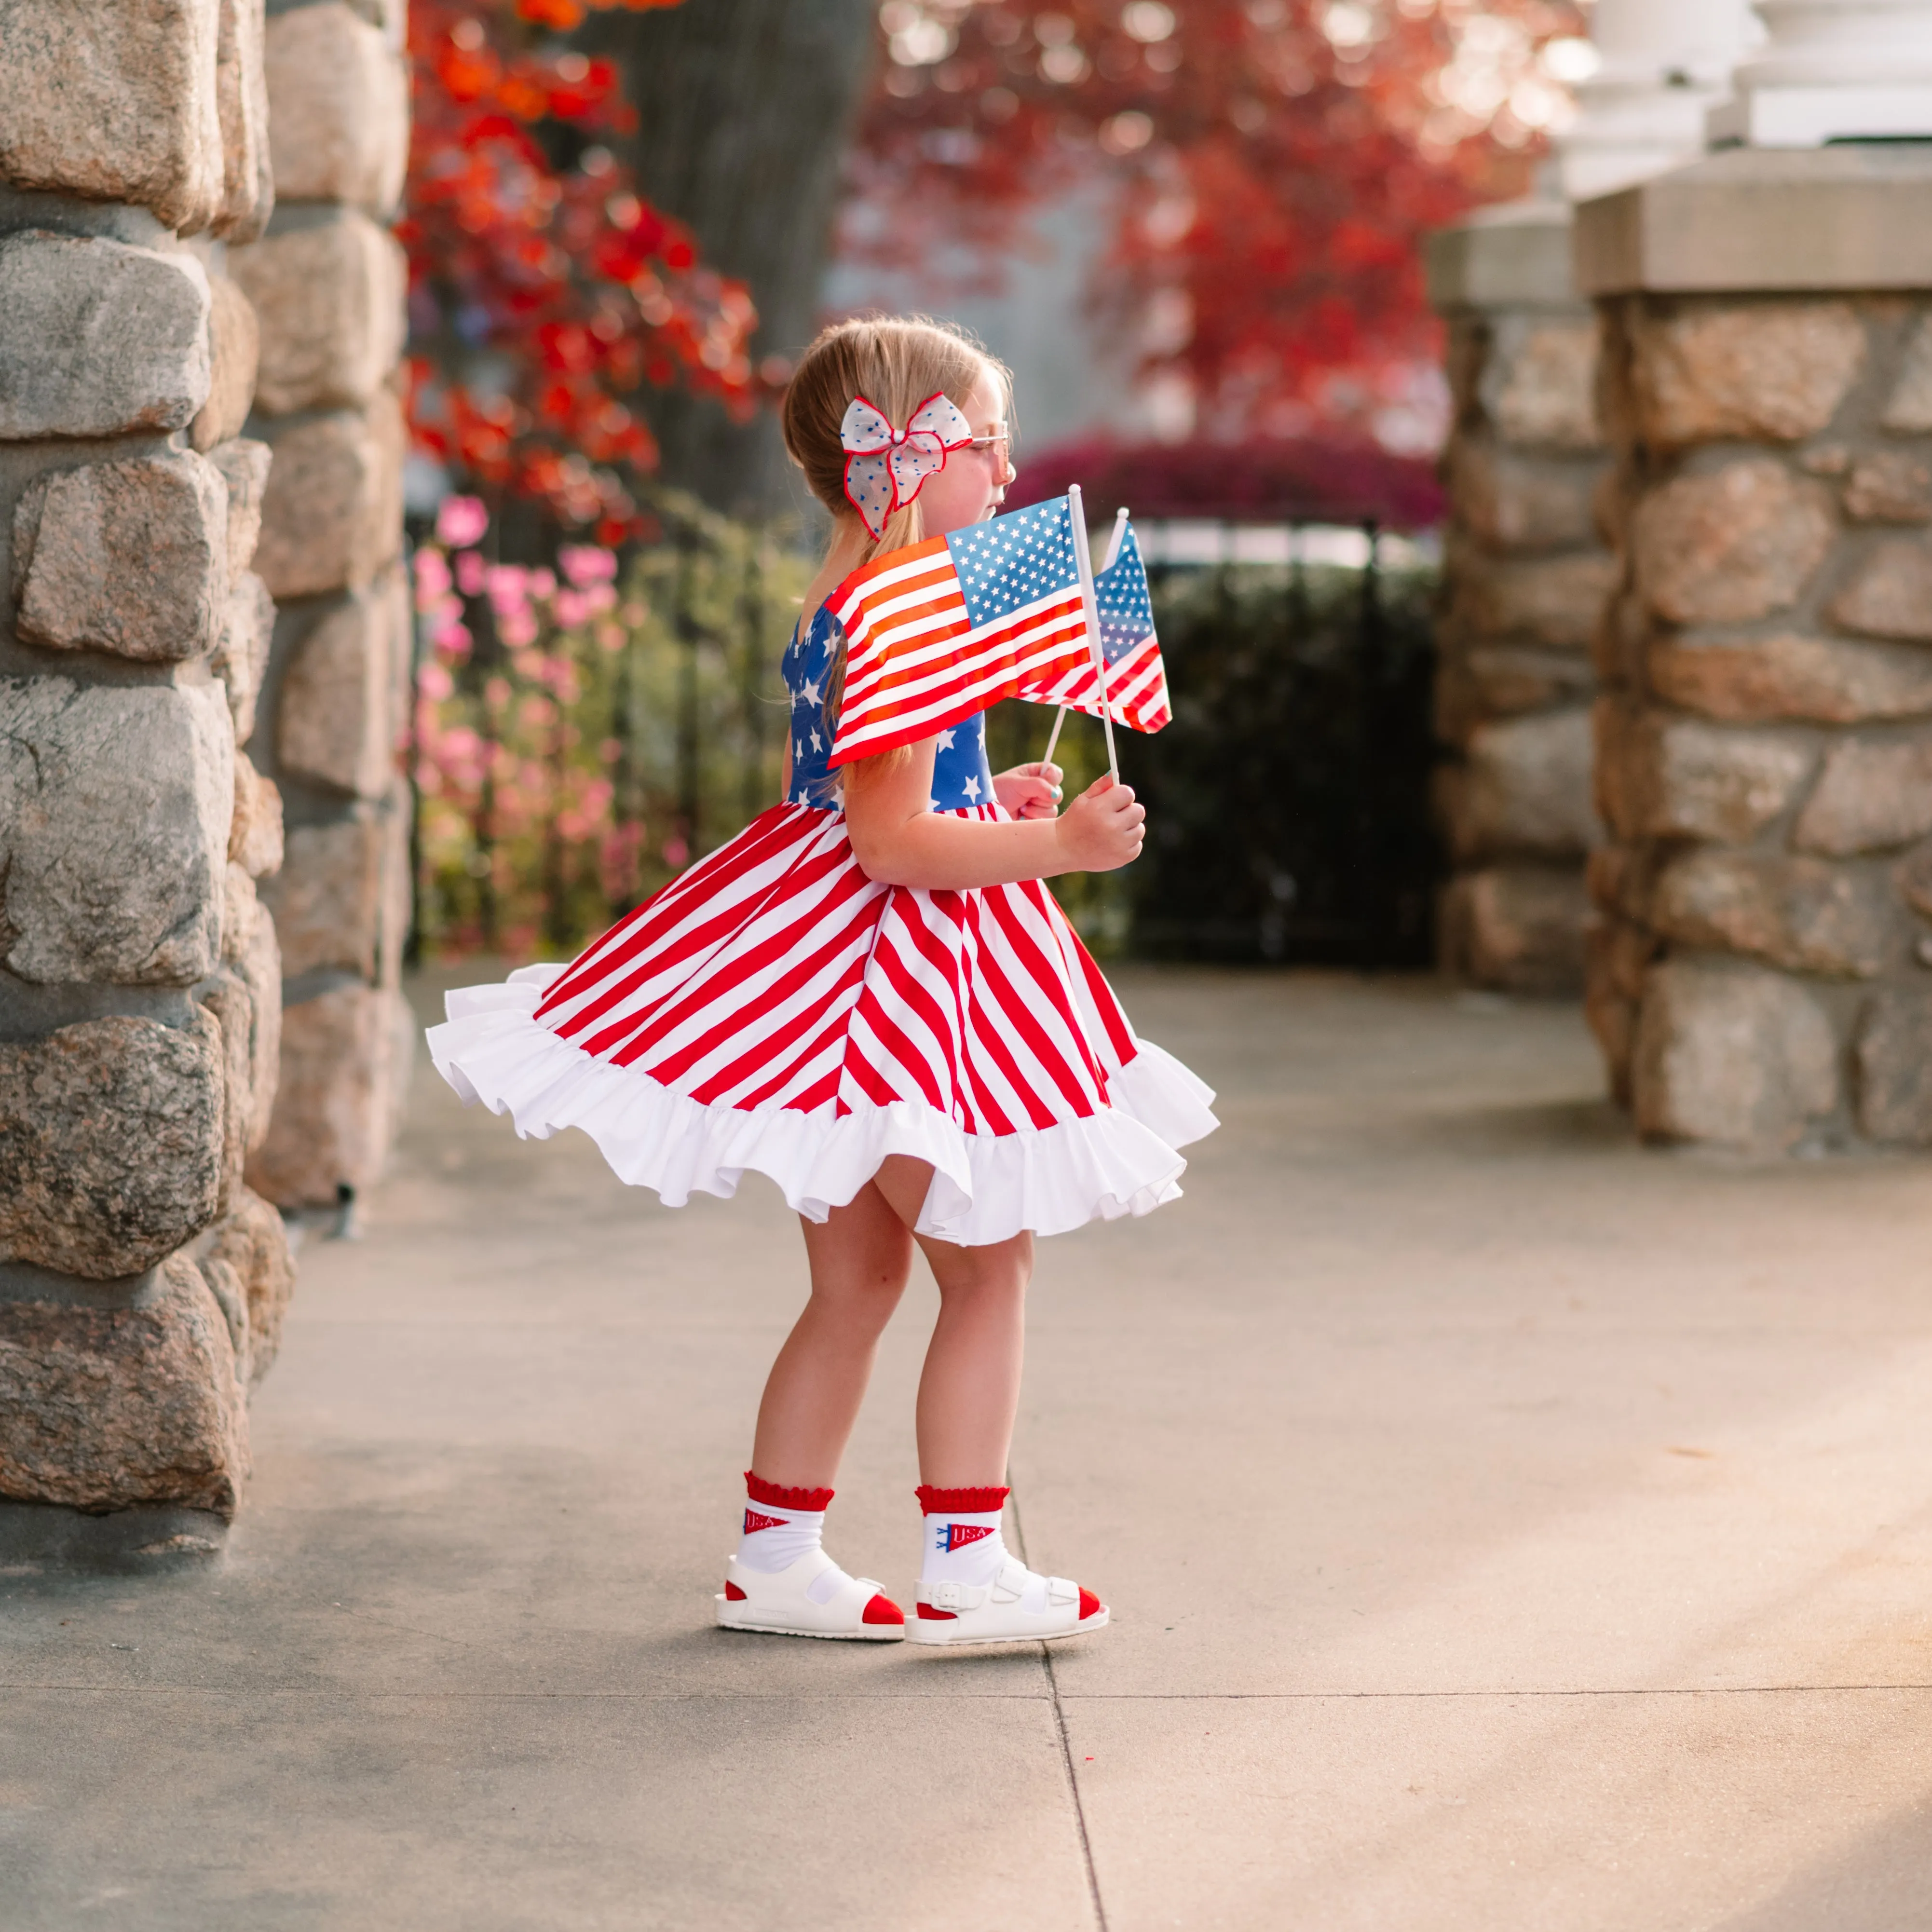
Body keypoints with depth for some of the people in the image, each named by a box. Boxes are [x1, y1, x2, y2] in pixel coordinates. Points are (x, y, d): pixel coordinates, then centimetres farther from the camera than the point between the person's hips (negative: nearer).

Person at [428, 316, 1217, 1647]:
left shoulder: (843, 614, 13)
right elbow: (892, 844, -24)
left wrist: (995, 803, 16)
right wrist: (1059, 845, -21)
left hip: (886, 974, 10)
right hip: (892, 983, -10)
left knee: (858, 1279, 14)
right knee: (991, 1263, -1)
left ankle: (777, 1559, 21)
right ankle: (965, 1567, 5)